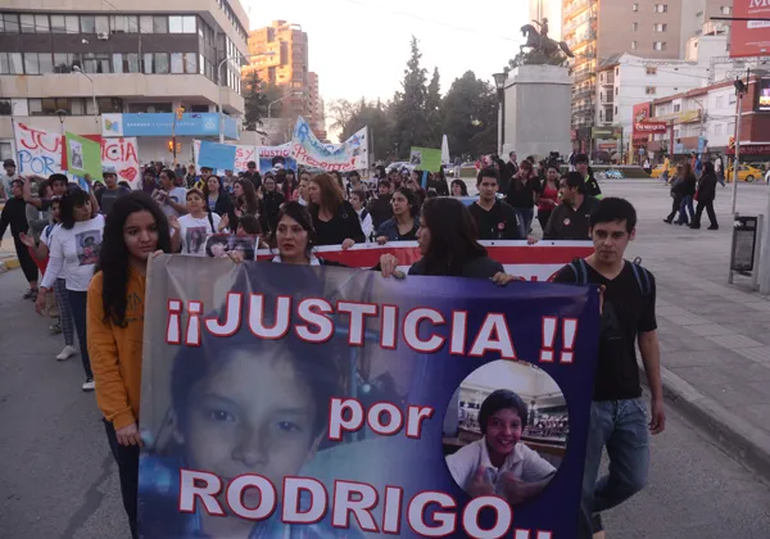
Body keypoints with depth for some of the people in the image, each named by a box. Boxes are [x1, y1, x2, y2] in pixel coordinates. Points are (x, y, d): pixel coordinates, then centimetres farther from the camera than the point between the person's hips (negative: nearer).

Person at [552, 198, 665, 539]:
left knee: (633, 479, 16)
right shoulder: (571, 277, -13)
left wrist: (657, 397, 12)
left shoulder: (642, 280, 2)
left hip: (629, 401, 5)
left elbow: (647, 339, 11)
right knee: (580, 485, 5)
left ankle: (587, 509, 46)